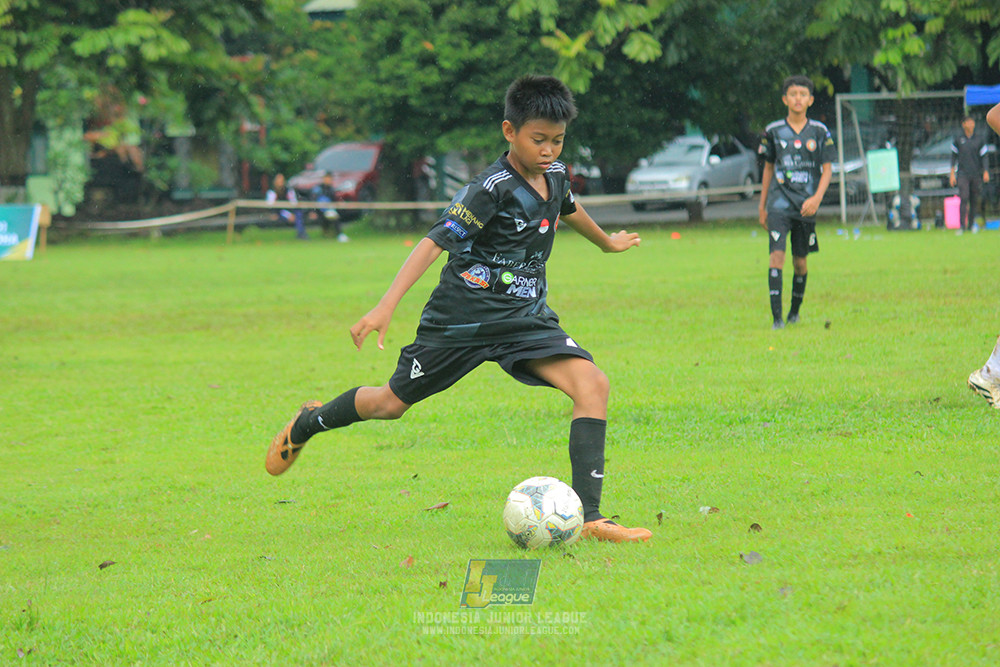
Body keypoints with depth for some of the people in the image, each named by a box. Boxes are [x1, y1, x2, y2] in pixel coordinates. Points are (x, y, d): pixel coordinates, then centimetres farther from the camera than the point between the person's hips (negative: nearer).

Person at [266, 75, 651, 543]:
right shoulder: (493, 188, -22)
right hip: (461, 317, -5)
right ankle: (308, 424, 44)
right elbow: (435, 241, -25)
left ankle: (589, 516, -21)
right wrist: (386, 307, -34)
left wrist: (607, 242, 47)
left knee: (592, 384, -19)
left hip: (525, 318, 5)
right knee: (391, 403, 11)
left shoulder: (554, 174, 2)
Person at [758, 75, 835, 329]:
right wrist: (762, 206, 14)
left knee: (800, 261, 8)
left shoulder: (819, 132, 3)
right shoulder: (773, 131, 4)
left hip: (806, 205, 1)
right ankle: (776, 317, -18)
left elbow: (827, 168, 1)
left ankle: (795, 311, 30)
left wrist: (817, 198, -15)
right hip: (779, 202, -1)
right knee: (777, 254, -15)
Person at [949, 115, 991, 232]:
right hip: (963, 173, -2)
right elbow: (954, 156, 8)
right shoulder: (958, 138, 3)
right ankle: (963, 226, -17)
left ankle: (971, 224, 14)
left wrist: (986, 172, -7)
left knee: (974, 201, 3)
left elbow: (984, 156, 5)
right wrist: (952, 174, 5)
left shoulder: (979, 139, 4)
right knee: (964, 198, -15)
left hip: (976, 174, 2)